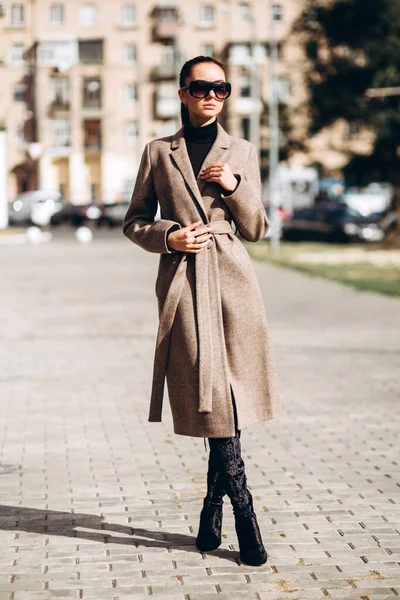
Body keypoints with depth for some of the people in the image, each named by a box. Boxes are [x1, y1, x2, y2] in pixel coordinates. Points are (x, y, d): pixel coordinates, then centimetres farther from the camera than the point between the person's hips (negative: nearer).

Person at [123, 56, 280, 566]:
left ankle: (211, 516, 16)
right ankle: (244, 515, 0)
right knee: (214, 400, -6)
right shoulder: (158, 152, 9)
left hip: (232, 279, 1)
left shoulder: (241, 152, 11)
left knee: (229, 398, 1)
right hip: (182, 281, -1)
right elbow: (134, 222, 11)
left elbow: (256, 229, 12)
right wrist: (167, 237, -8)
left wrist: (235, 186, -5)